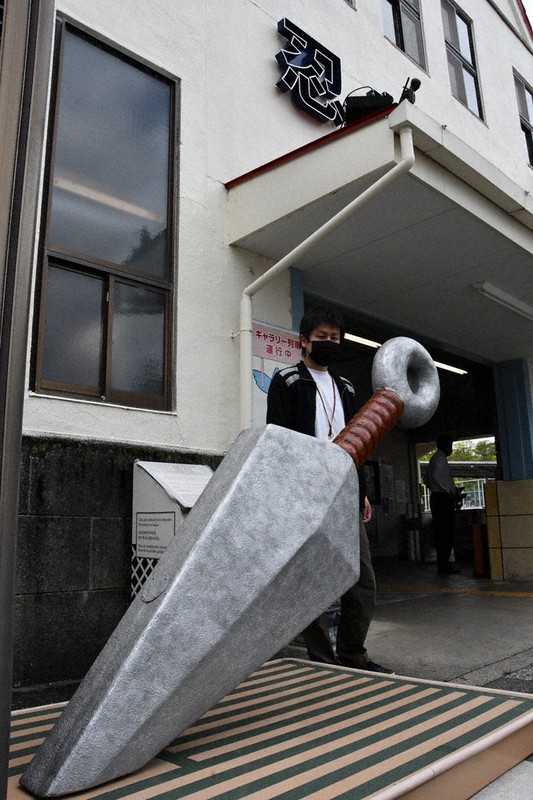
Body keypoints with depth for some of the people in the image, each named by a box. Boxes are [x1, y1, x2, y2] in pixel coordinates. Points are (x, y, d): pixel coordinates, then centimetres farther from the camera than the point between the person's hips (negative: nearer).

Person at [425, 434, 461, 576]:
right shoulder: (441, 458, -9)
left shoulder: (434, 458, 21)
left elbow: (427, 480, 24)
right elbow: (436, 476, -22)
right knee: (446, 533, -9)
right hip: (443, 498, -10)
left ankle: (443, 564, 14)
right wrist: (449, 491, -16)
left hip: (436, 497, 10)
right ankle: (444, 566, -9)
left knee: (440, 533, 10)